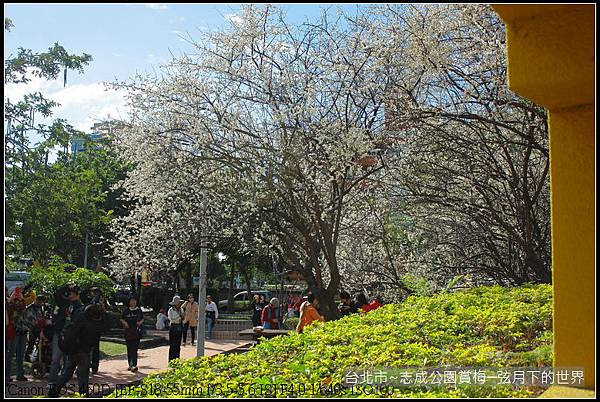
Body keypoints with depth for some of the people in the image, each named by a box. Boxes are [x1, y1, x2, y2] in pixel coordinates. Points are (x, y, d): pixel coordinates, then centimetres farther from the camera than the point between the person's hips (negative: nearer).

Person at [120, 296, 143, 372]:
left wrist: (140, 322, -7)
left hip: (136, 331, -1)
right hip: (128, 331, 1)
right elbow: (121, 319, 12)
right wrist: (125, 322, -8)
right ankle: (130, 365, 15)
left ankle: (134, 365, -14)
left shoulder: (139, 310, 7)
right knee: (129, 349, 5)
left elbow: (142, 318, 14)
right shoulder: (126, 310, 6)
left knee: (134, 348, -10)